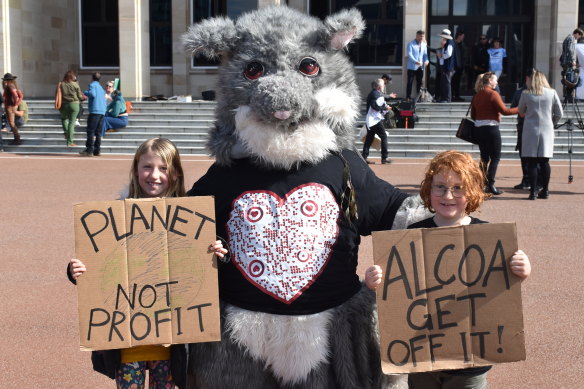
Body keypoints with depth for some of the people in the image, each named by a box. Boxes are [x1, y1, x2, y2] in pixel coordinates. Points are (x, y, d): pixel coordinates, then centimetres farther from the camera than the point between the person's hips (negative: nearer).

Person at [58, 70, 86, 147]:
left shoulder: (61, 84, -2)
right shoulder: (75, 85, -6)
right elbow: (80, 96, -1)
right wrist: (84, 97, 20)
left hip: (63, 105, 2)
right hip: (74, 104, -2)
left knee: (64, 118, 30)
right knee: (72, 122, 1)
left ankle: (66, 131, 6)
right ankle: (70, 142, 0)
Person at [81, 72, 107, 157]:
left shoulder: (92, 84, -1)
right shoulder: (100, 87, 22)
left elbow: (93, 94, -17)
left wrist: (86, 92, 0)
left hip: (95, 111, -7)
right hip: (102, 111, 7)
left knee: (90, 131, -7)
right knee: (98, 132, 9)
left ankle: (89, 150, -12)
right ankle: (97, 150, 7)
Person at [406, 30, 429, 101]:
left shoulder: (424, 45, 10)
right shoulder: (411, 44, -5)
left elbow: (425, 54, 9)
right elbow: (410, 54, -15)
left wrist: (426, 61, -13)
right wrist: (416, 61, -30)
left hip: (420, 67, 5)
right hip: (412, 67, -5)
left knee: (419, 82, 8)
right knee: (410, 82, -5)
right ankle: (408, 97, -3)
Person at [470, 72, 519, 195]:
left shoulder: (477, 95, 11)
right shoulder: (493, 94, -11)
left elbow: (473, 115, 14)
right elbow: (504, 111, -15)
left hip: (478, 128, 7)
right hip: (491, 128, -7)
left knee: (484, 157, 13)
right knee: (495, 157, -2)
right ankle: (491, 184, -9)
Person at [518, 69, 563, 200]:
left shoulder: (526, 94, -2)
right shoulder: (552, 93, 2)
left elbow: (521, 112, 11)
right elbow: (559, 114, 4)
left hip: (530, 131, -2)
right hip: (547, 130, 2)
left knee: (532, 162, 0)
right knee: (544, 162, 7)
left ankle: (533, 191, -2)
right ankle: (545, 190, 11)